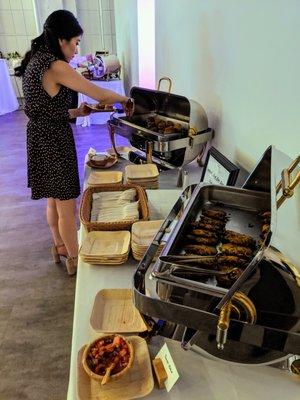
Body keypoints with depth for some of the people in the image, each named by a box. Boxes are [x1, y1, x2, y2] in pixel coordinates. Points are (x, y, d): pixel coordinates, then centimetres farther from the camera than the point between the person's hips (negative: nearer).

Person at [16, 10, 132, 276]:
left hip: (41, 140, 10)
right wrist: (124, 99, 1)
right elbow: (101, 95, -17)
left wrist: (77, 112, 7)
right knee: (67, 208, 5)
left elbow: (46, 109, 13)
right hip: (54, 142, -10)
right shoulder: (55, 66, -19)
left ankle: (60, 246, 43)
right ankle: (74, 259, 24)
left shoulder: (35, 61, 10)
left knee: (54, 200, 23)